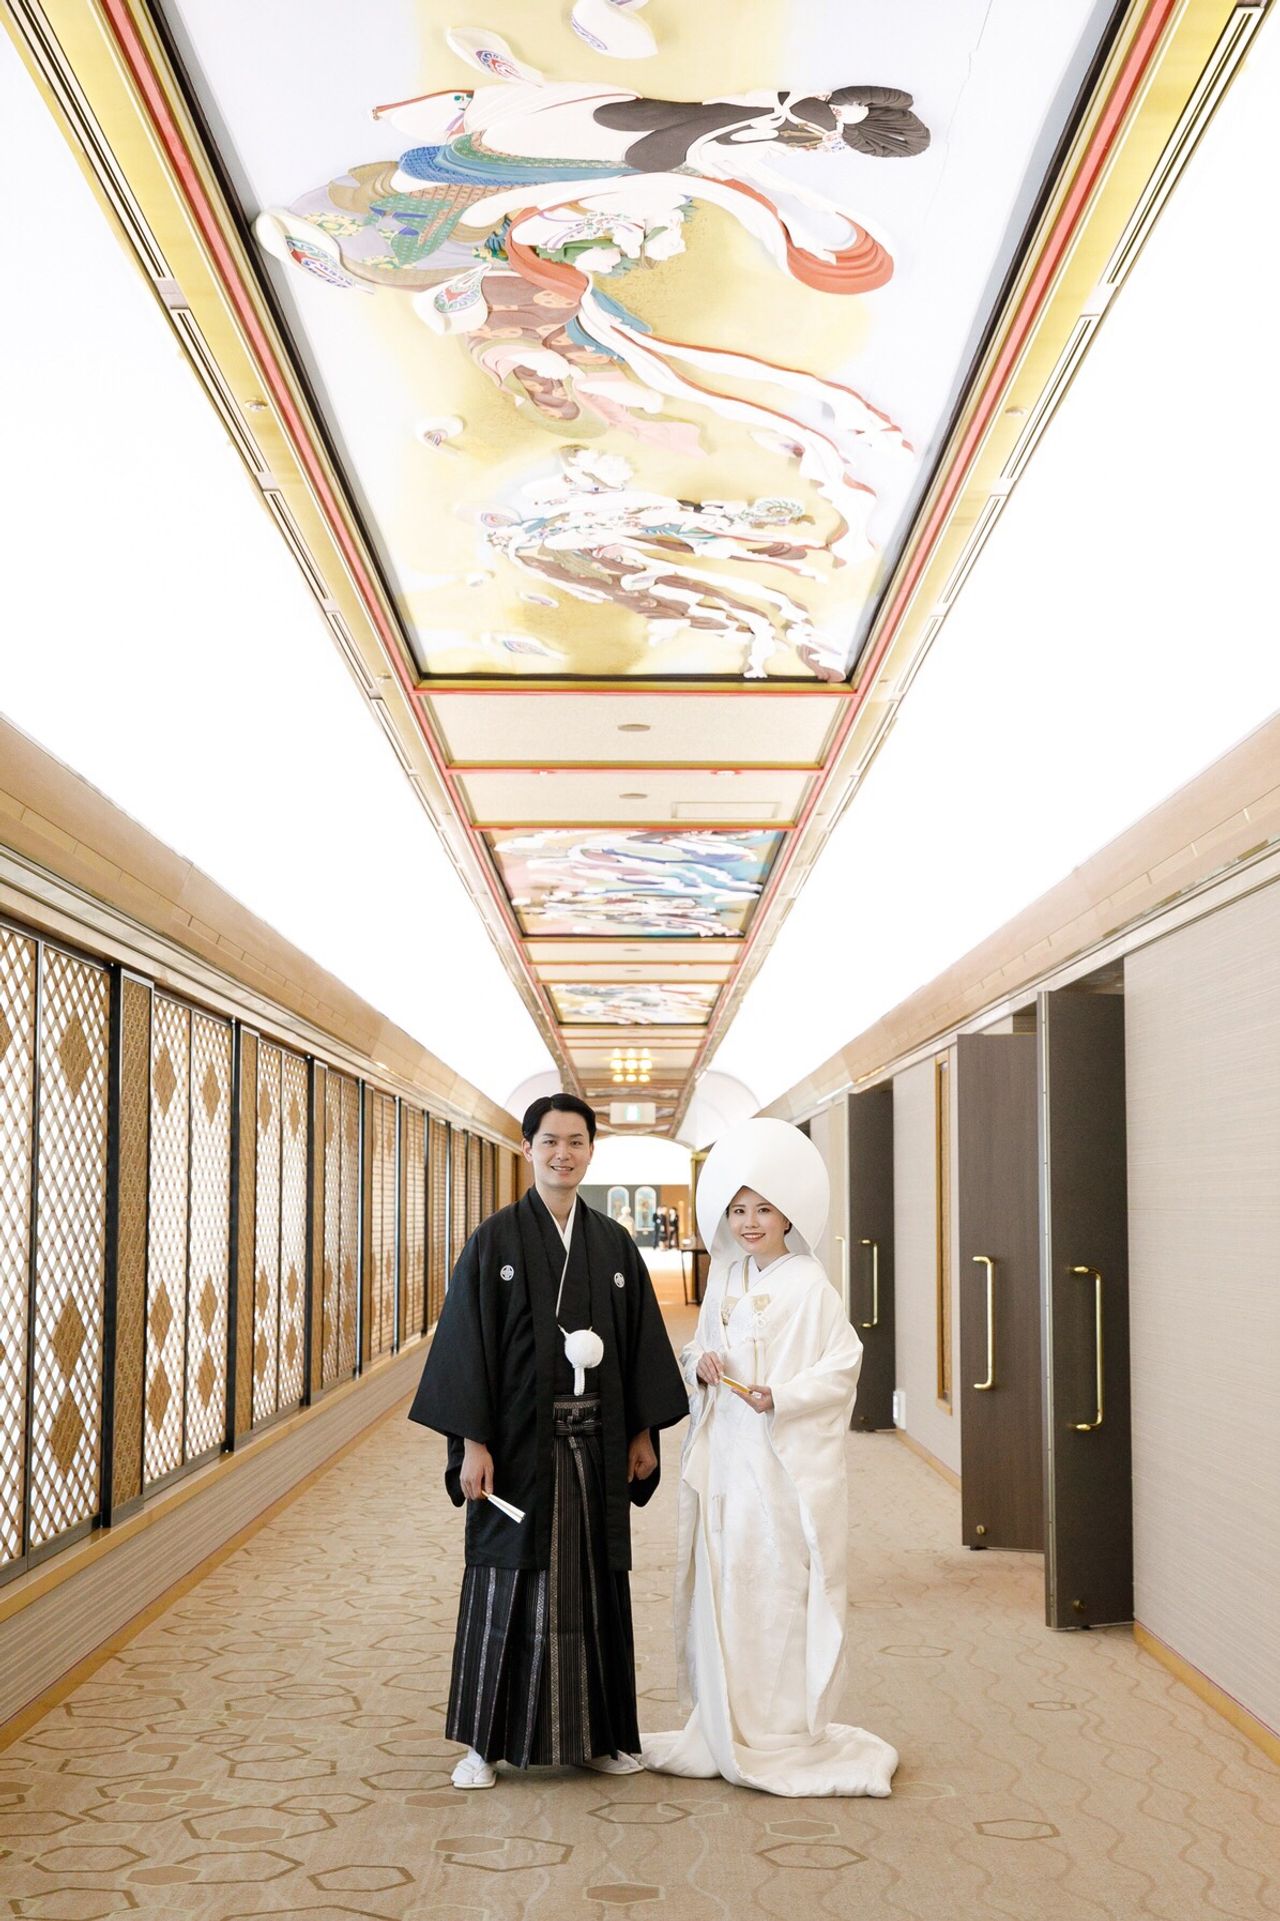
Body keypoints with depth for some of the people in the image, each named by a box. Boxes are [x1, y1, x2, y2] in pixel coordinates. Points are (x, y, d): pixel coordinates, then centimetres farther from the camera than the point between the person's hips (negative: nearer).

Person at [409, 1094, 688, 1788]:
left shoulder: (615, 1246, 7)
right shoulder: (494, 1241, -4)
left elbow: (642, 1342, 10)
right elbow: (465, 1342, -7)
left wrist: (643, 1432, 6)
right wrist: (472, 1442, -13)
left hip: (596, 1444, 3)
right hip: (519, 1440, -3)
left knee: (593, 1583, 9)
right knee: (508, 1582, 2)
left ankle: (595, 1732, 21)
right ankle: (486, 1740, 12)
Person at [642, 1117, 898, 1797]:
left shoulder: (809, 1287, -8)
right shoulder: (725, 1281, 11)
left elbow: (843, 1366, -9)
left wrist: (782, 1396, -20)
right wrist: (699, 1365, -3)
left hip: (788, 1460, -6)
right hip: (725, 1455, 6)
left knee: (779, 1589, -3)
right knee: (721, 1584, 9)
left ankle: (786, 1735, 7)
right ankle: (723, 1728, 21)